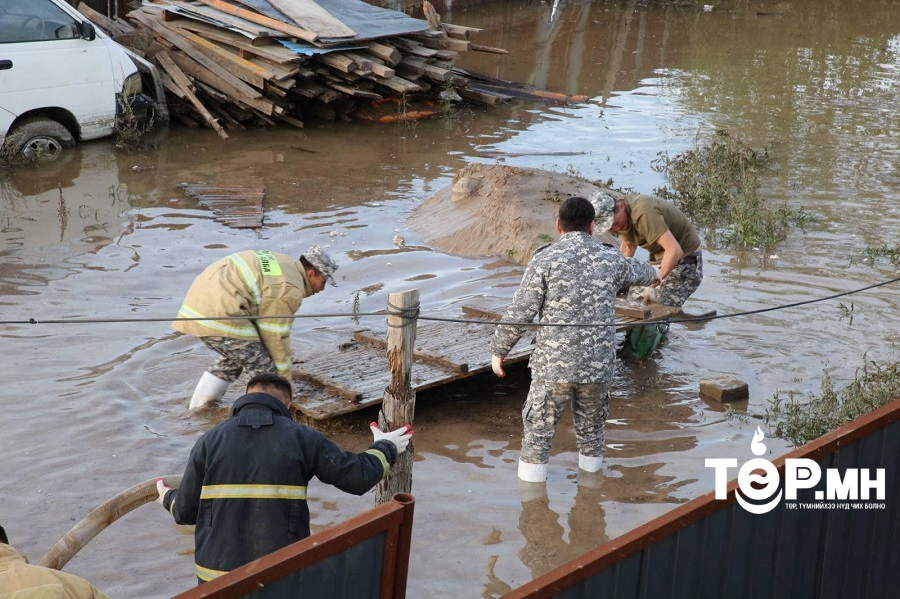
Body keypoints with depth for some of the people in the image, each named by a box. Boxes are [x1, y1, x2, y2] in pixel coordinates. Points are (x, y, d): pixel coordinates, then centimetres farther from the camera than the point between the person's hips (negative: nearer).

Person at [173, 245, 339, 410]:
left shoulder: (284, 263, 19)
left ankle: (201, 406, 36)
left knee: (234, 358, 30)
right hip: (218, 316, -11)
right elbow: (275, 335, -7)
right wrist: (285, 379, 4)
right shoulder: (289, 290, -11)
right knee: (264, 371, -5)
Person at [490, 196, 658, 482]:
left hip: (553, 365, -3)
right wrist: (652, 274, 53)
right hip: (598, 365, 3)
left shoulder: (545, 259, -9)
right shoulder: (611, 259, 4)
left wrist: (498, 351, 4)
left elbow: (520, 313, -10)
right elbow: (638, 271, 29)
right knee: (591, 428, 21)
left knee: (538, 429, 8)